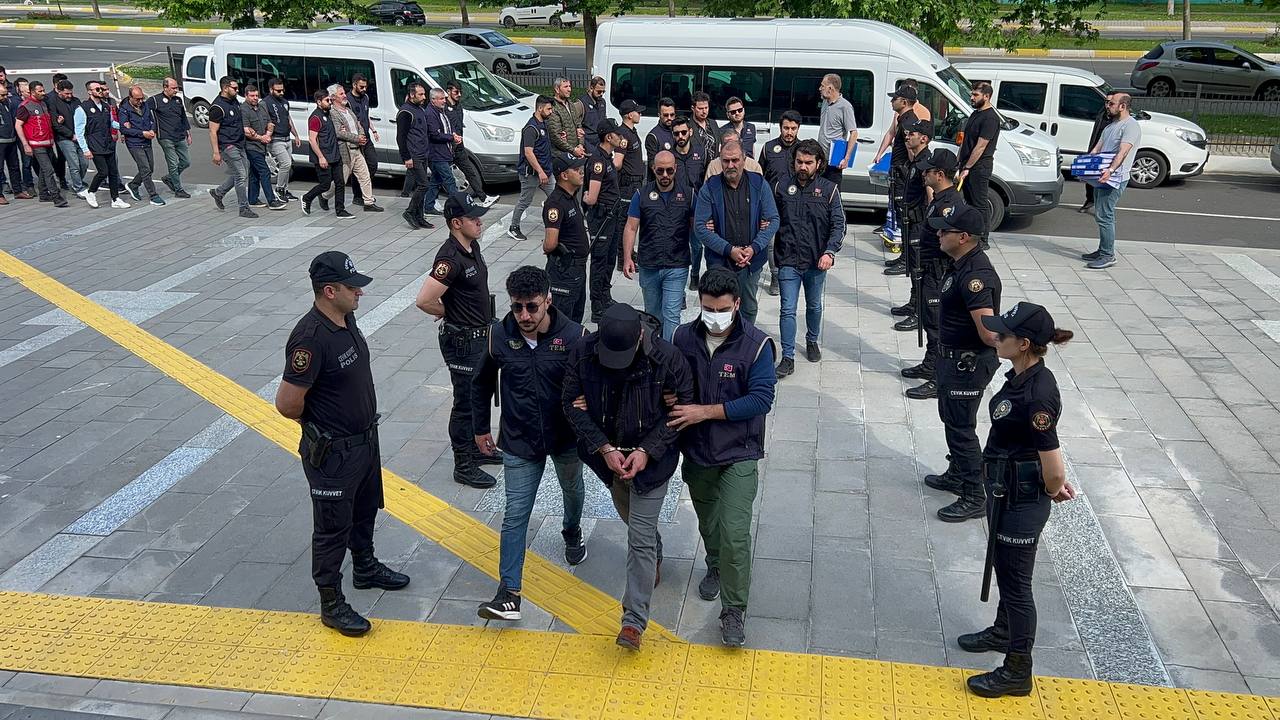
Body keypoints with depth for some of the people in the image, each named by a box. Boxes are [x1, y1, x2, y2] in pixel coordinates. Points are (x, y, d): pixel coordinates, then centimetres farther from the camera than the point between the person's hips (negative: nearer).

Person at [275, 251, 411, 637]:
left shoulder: (346, 319, -2)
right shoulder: (311, 337, -30)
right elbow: (287, 403, -27)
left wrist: (358, 418, 12)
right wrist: (317, 422, -8)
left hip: (365, 439, 9)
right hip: (332, 453, -9)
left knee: (364, 511, 27)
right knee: (333, 527, 8)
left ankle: (365, 568, 50)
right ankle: (331, 604, 24)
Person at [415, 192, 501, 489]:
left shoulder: (472, 246, 3)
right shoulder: (450, 258, -26)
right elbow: (424, 300, -30)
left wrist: (486, 324, 15)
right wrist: (449, 313, -11)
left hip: (480, 335, 9)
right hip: (462, 341, -9)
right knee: (466, 403, 2)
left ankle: (477, 448, 39)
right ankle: (464, 466, 14)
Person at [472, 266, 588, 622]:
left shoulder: (574, 336, -21)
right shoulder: (499, 336, -14)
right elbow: (482, 383, 4)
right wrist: (481, 428, 9)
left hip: (566, 438, 1)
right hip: (519, 443, 0)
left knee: (573, 491, 26)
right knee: (515, 515, -3)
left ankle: (572, 535, 59)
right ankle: (509, 592, 0)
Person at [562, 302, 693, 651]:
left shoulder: (666, 358, -24)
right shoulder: (583, 354, -18)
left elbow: (681, 410, -13)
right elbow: (572, 404, -9)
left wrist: (646, 451, -21)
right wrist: (605, 448, -18)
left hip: (650, 457, -4)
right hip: (608, 454, 4)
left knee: (640, 537, -5)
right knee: (632, 520, 25)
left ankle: (635, 620, 2)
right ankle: (654, 559, 56)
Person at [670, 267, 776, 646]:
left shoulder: (757, 344, -17)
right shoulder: (683, 338, -5)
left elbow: (761, 399, -21)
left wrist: (705, 411, -24)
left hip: (739, 455, -4)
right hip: (696, 451, 4)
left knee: (735, 532, -10)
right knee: (707, 522, 23)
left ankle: (734, 611, 3)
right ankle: (716, 568, 51)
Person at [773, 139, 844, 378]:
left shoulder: (828, 189, -4)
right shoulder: (782, 187, 0)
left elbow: (838, 224, -6)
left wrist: (830, 252, -18)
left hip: (817, 261, 1)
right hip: (788, 261, 0)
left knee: (814, 306, 19)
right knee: (788, 310, -3)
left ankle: (812, 341, 42)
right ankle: (788, 357, 3)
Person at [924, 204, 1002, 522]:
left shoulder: (975, 276, -29)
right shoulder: (961, 265, 5)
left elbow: (988, 333, -33)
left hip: (968, 363, -10)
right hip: (953, 357, 10)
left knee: (961, 427, -1)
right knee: (951, 419, 23)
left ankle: (974, 498, 11)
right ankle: (957, 475, 42)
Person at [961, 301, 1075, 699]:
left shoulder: (1036, 397, -31)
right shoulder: (1022, 377, -2)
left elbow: (1054, 473, -26)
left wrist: (1052, 491, -5)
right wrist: (1053, 483, 11)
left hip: (1022, 502, -9)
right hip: (1005, 493, 9)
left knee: (1016, 580, 7)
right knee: (1005, 568, 27)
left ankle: (1017, 672, 24)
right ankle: (1004, 632, 50)